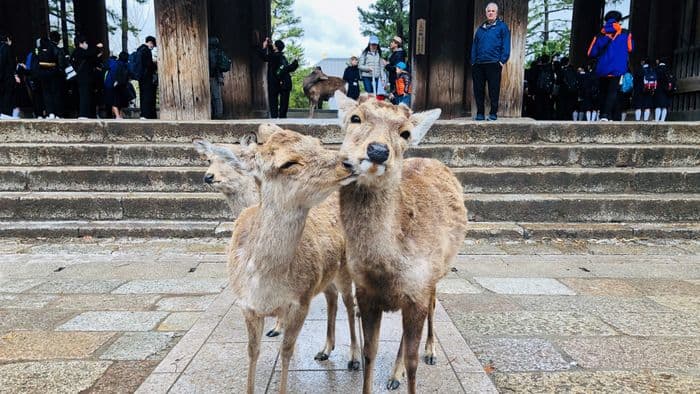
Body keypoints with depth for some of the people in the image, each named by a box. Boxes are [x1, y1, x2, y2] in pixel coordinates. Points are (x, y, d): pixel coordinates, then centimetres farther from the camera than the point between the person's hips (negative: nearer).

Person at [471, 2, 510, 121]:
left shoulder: (502, 26, 7)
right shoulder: (480, 28, 20)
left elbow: (506, 45, 0)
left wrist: (502, 61, -10)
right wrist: (473, 61, 7)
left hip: (493, 63, -4)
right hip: (478, 64, 4)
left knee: (493, 90, -4)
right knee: (478, 90, 3)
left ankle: (493, 113, 2)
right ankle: (480, 113, 10)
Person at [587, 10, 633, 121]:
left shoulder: (600, 35, 4)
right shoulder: (625, 34, 4)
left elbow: (591, 54, 4)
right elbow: (630, 49, 16)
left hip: (601, 69, 2)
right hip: (617, 69, -2)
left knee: (603, 93, 12)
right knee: (612, 92, -4)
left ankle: (602, 115, 14)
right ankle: (606, 115, -22)